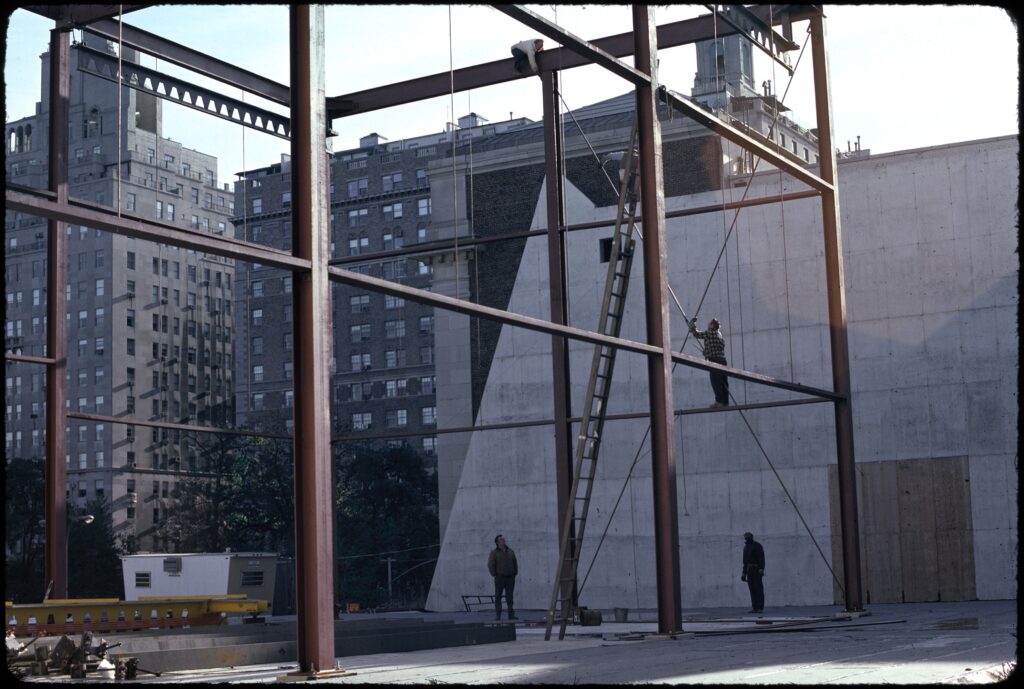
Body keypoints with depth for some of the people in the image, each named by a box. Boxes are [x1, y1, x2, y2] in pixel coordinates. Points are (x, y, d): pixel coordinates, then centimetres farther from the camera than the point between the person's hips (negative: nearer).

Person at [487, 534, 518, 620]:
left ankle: (511, 615, 4)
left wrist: (515, 573, 9)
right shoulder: (494, 553, -2)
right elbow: (490, 565, -5)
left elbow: (515, 563, 17)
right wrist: (494, 574, -8)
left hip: (510, 578, 3)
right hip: (499, 578, -3)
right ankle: (497, 615, 1)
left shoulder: (510, 551, 11)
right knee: (498, 597, -1)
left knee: (510, 597, 4)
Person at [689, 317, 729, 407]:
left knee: (716, 382, -10)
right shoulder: (719, 334, 19)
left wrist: (692, 322, 6)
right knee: (723, 382, 7)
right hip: (723, 360, 8)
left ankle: (719, 401, -15)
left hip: (714, 360, -8)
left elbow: (696, 333, -6)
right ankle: (725, 402, 7)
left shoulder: (709, 333, -6)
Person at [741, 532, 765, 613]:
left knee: (758, 588, -8)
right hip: (749, 570, 7)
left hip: (756, 569, -7)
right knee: (752, 589, 2)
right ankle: (754, 607, 2)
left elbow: (761, 558, -12)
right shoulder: (746, 547, 18)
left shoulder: (757, 545, -4)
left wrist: (761, 568, -23)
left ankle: (760, 608, -10)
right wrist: (744, 573, 18)